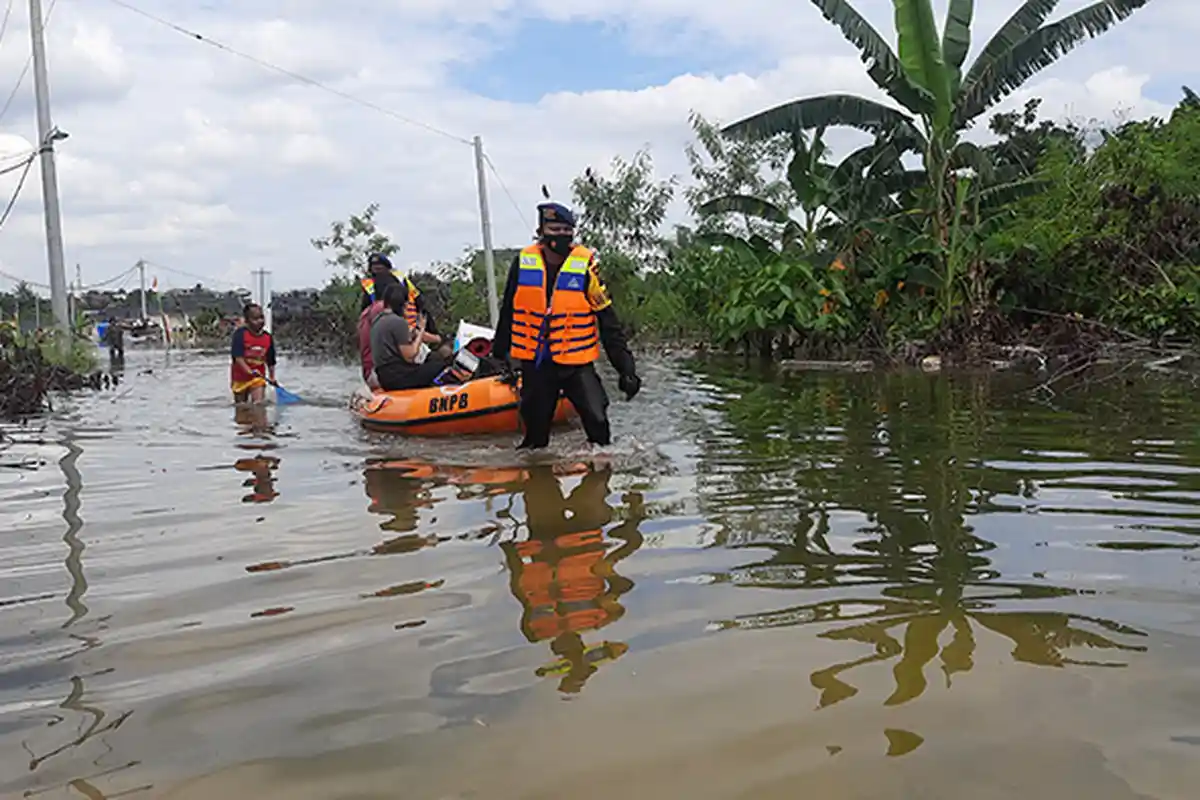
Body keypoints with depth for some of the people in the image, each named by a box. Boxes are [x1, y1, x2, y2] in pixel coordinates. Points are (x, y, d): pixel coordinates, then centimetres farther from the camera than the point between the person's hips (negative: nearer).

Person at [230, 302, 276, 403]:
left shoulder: (268, 338, -3)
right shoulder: (240, 334, -17)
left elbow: (271, 362, 7)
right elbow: (237, 357, -24)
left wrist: (272, 378, 10)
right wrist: (250, 371, -33)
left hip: (258, 377, 2)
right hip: (241, 376, -2)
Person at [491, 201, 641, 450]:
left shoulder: (586, 266, -8)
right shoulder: (523, 263, -1)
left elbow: (608, 322, -7)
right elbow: (508, 313, 12)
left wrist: (626, 367, -10)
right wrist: (499, 353, 17)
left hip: (577, 363, -2)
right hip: (535, 364, 2)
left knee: (597, 422, -10)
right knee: (535, 427, 12)